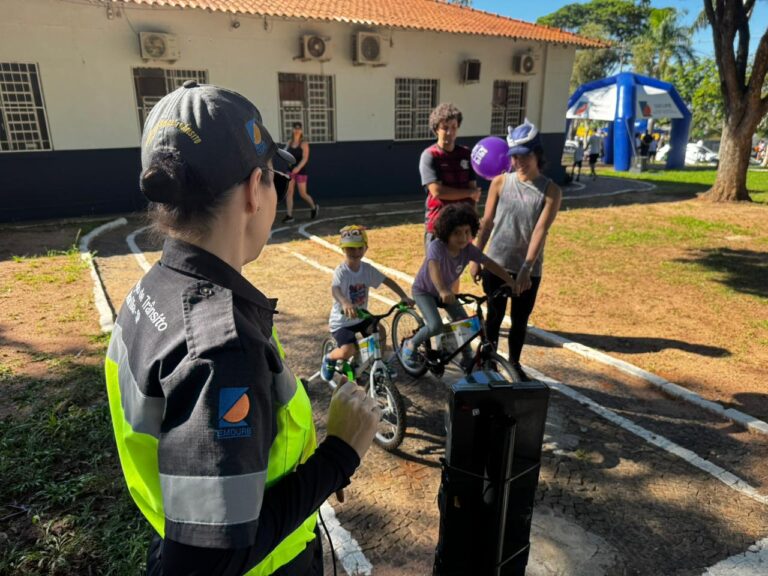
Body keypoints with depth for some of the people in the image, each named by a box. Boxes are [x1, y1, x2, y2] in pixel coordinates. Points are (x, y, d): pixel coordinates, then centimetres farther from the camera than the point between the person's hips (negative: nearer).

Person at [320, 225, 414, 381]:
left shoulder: (367, 269, -6)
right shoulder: (341, 271, -23)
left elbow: (387, 281, -3)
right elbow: (335, 289, -43)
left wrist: (404, 297, -15)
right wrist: (345, 303, -64)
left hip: (361, 317, 5)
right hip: (342, 321, -5)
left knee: (380, 331, -19)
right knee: (348, 351, -25)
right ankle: (329, 358, 11)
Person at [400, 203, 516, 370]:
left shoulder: (468, 249, -19)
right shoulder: (437, 246, -34)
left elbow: (490, 264, -15)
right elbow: (434, 268, -51)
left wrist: (512, 282, -22)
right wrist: (442, 290, -68)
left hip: (445, 291, 5)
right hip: (424, 290, -5)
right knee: (436, 326, -23)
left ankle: (467, 359, 18)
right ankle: (410, 345, 4)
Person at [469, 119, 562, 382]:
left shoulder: (551, 191, -7)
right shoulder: (500, 182, -3)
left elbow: (540, 230, -15)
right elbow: (487, 223, 1)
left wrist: (526, 268, -23)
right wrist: (475, 258, 1)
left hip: (529, 268, 0)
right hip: (496, 264, 0)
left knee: (520, 320, 13)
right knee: (494, 316, 10)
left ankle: (514, 364, 33)